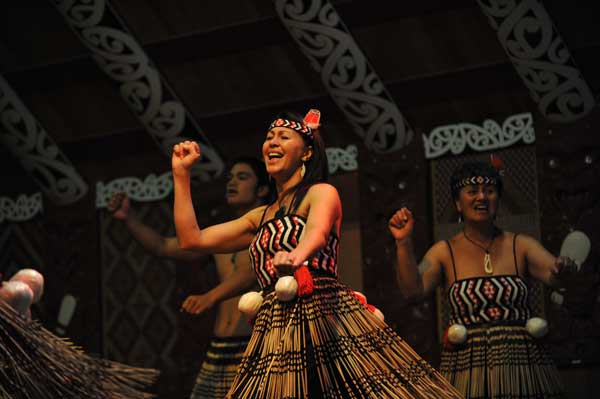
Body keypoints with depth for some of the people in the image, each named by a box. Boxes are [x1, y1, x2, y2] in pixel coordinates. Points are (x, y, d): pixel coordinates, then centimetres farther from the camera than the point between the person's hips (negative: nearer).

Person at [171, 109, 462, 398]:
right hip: (275, 332, 6)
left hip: (326, 321, -6)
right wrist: (181, 173, 21)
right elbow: (192, 239, 22)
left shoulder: (322, 193, 4)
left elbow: (317, 233, -21)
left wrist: (296, 256, -45)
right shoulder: (261, 217, 24)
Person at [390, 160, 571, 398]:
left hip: (522, 368, 1)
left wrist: (562, 269, -34)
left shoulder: (521, 246, 6)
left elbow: (552, 274, -11)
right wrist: (403, 243, -22)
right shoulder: (445, 252, 4)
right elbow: (414, 290, -10)